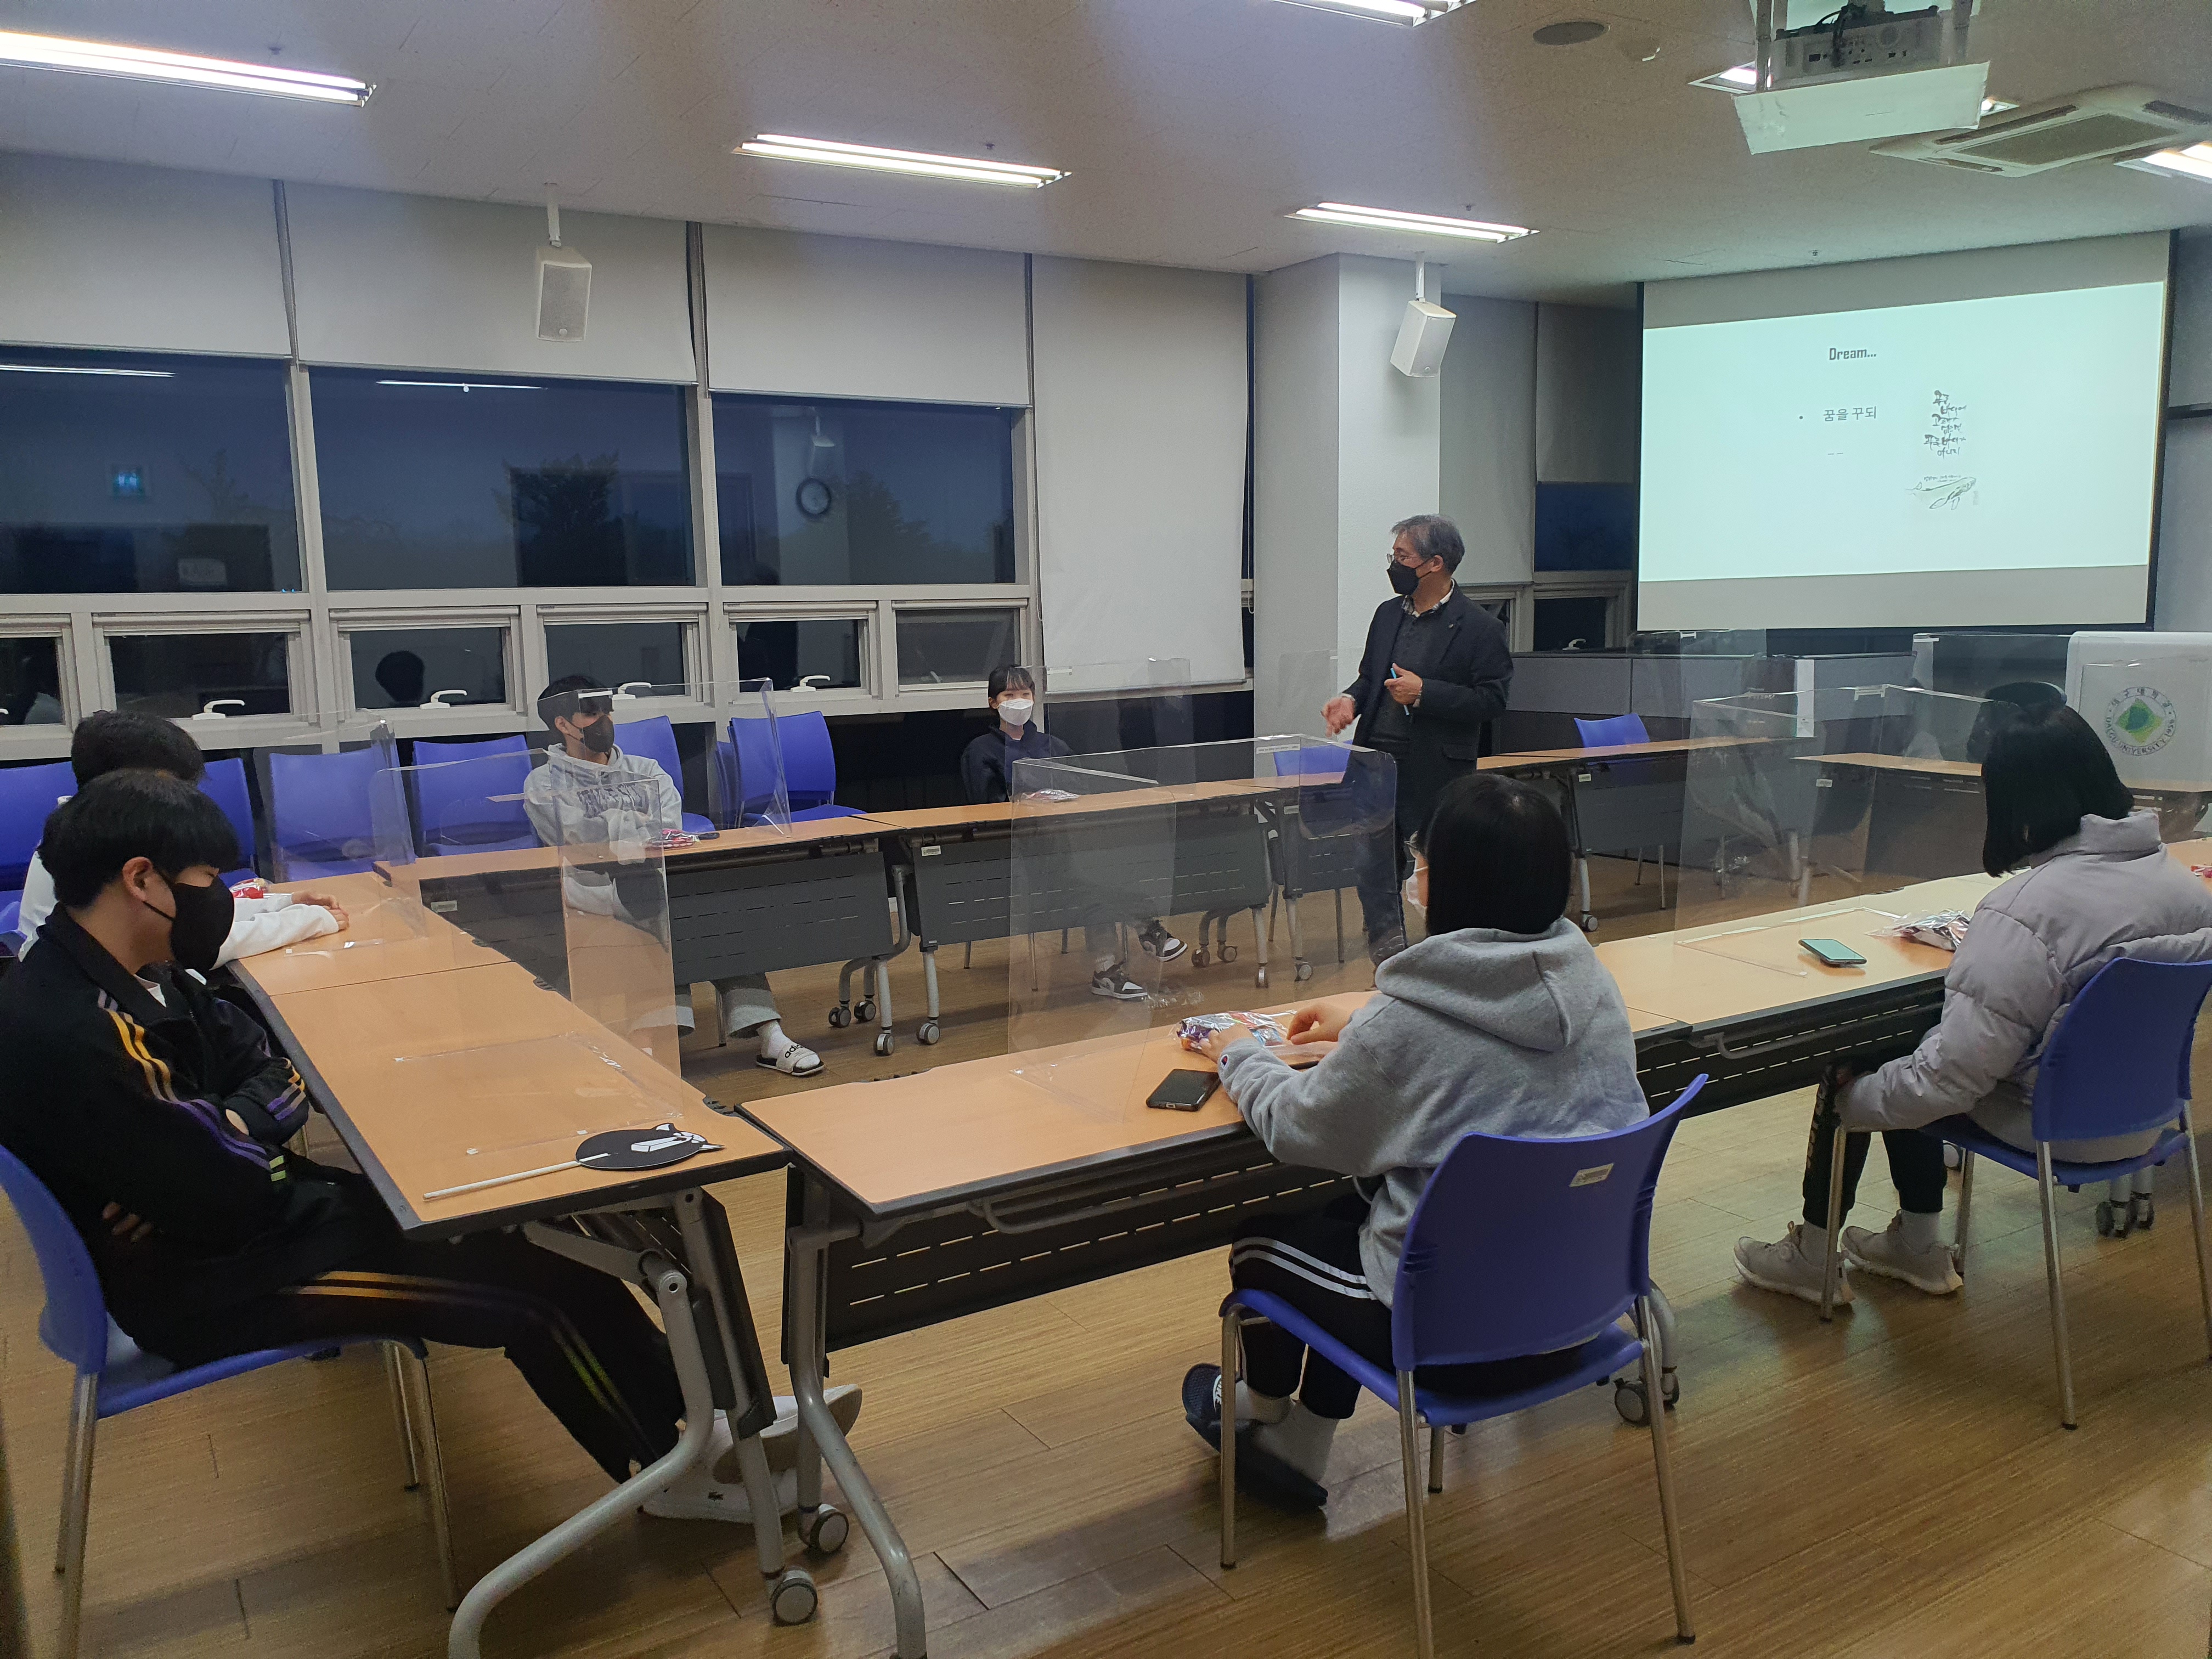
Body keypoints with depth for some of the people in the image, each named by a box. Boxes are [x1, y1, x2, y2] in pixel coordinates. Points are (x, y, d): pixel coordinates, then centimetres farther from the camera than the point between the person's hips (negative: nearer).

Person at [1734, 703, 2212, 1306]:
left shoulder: (2024, 913, -29)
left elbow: (1952, 1072, -27)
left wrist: (1853, 1098, -12)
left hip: (2053, 1125, -8)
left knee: (1853, 1059, 10)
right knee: (1903, 1057, 23)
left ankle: (1813, 1259, 23)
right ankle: (1917, 1247, 34)